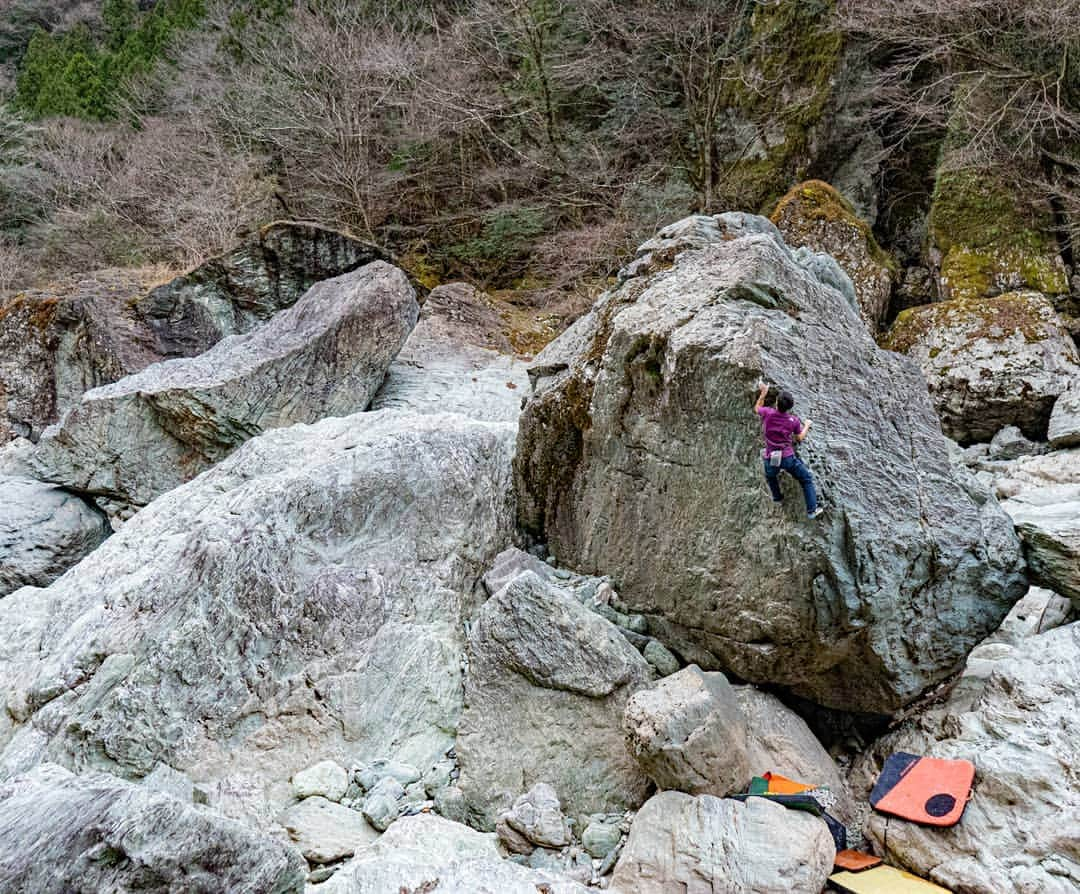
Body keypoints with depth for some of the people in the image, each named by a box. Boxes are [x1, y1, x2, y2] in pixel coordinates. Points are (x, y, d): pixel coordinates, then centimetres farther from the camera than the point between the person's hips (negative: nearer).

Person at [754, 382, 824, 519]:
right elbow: (800, 438, 9)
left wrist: (763, 393, 21)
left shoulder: (768, 413, -11)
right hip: (788, 457, -1)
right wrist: (807, 426, 26)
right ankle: (812, 510, 17)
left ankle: (777, 497, 48)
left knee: (770, 477, 36)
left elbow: (757, 409, 14)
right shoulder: (794, 420, -8)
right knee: (807, 479, 16)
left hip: (770, 459, 1)